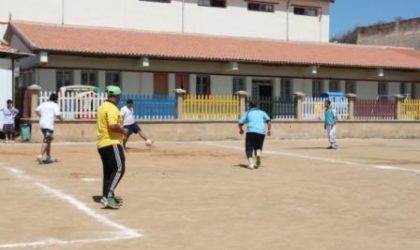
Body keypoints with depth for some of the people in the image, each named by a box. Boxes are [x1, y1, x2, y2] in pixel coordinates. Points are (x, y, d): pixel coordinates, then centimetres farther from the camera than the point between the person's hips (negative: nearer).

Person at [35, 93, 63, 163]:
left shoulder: (43, 104, 16)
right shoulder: (55, 105, -2)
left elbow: (36, 110, 12)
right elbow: (57, 115, -13)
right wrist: (61, 119, 5)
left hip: (42, 124, 7)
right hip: (49, 125, -7)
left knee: (48, 140, 19)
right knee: (46, 141, -13)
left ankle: (48, 157, 24)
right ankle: (40, 155, -29)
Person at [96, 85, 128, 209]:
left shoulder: (102, 107, 17)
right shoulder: (112, 108, -15)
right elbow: (113, 126, -26)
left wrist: (120, 129, 22)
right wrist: (123, 130, -9)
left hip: (101, 144, 10)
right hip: (111, 143, -10)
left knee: (108, 170, 16)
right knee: (119, 168, -10)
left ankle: (107, 197, 23)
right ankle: (108, 196, -18)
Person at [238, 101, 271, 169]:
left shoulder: (247, 113, 15)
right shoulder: (262, 112, 21)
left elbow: (240, 123, 10)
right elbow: (268, 121, 5)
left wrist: (241, 129, 28)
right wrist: (269, 130, 7)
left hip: (251, 131, -2)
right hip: (261, 132, 2)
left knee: (249, 148, 4)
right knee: (258, 147, 20)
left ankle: (250, 163, -18)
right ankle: (258, 153, -15)